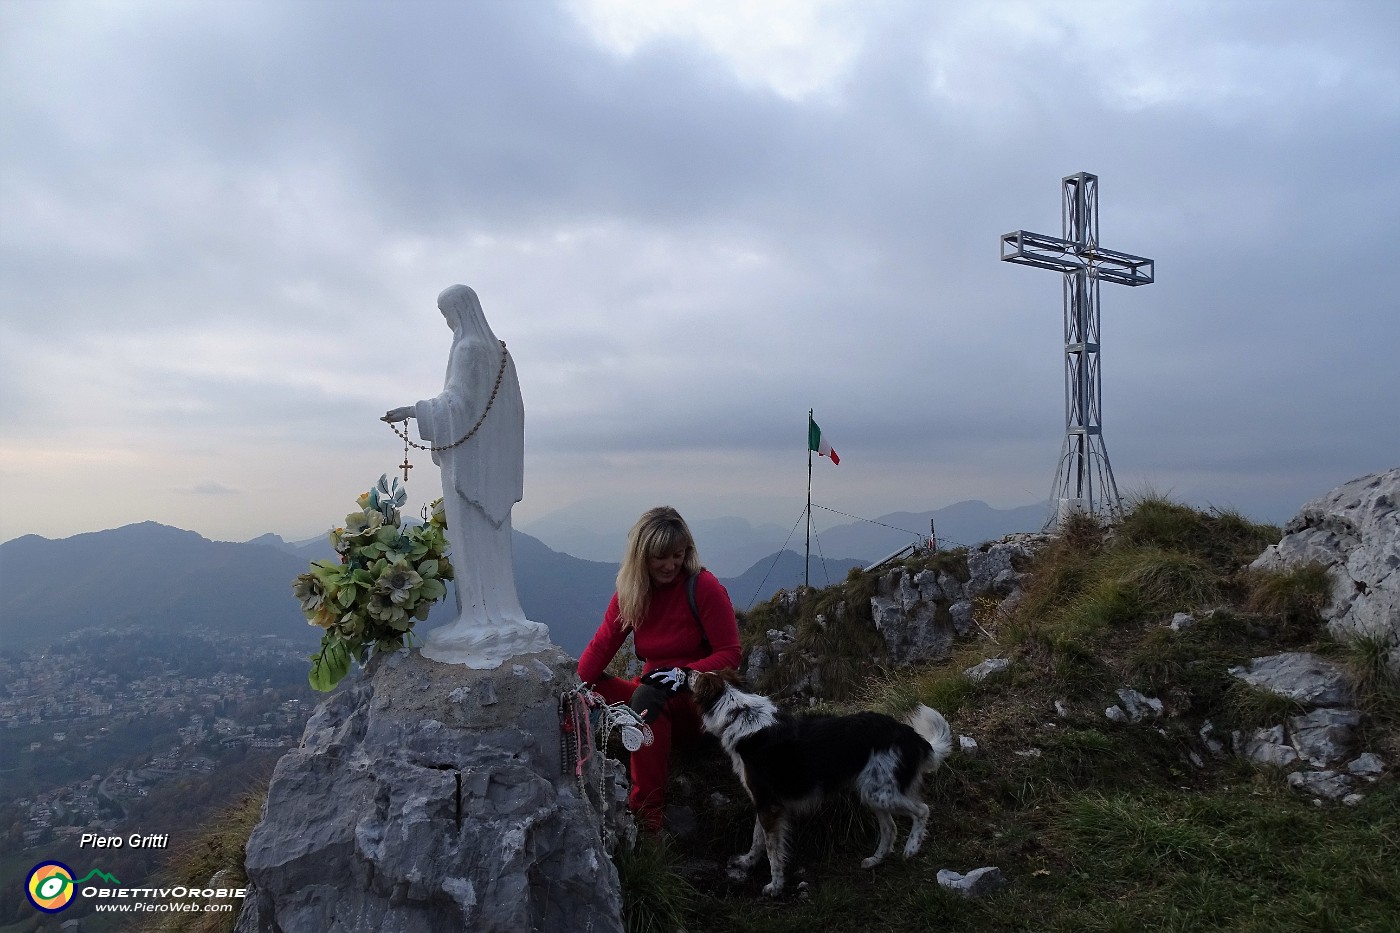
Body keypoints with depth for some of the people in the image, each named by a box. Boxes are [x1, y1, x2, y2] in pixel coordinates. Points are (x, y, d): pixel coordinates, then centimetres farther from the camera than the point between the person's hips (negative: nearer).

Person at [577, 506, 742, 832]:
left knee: (648, 695, -34)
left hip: (700, 701, -5)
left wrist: (683, 673, -27)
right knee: (589, 690, -18)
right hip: (654, 697, 5)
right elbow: (602, 645, -4)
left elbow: (729, 654, -11)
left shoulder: (704, 587, -12)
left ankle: (648, 813, -31)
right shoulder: (629, 592, 3)